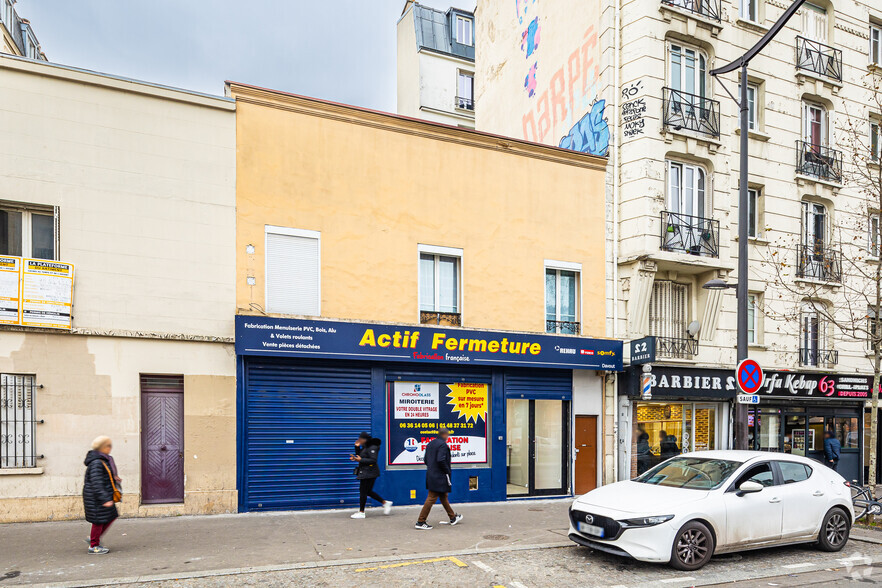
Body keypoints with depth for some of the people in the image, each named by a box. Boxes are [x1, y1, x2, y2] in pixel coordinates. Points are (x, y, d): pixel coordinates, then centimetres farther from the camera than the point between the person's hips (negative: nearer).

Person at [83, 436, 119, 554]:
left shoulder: (103, 460, 12)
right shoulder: (96, 463, -21)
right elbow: (96, 483, -26)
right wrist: (105, 499, -29)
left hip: (101, 495, 10)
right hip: (95, 496, -10)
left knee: (111, 516, 12)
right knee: (99, 520, -1)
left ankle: (94, 538, 23)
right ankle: (93, 546, 11)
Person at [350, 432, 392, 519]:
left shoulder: (372, 448, -17)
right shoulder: (365, 447, 14)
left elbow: (373, 460, -23)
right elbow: (359, 455, 22)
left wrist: (360, 460, -23)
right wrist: (357, 447, 6)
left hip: (369, 473, -10)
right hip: (365, 472, 10)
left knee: (363, 492, -3)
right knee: (368, 491, 15)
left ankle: (361, 512, 5)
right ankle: (385, 503, 22)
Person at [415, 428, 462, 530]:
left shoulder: (430, 444, 11)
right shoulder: (443, 445, -15)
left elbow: (425, 460, 13)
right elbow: (441, 460, -25)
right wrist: (448, 471, -13)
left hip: (431, 475, 10)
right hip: (439, 477, -10)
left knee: (443, 496, 19)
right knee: (431, 498, -5)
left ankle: (453, 518, 32)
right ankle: (420, 522, -4)